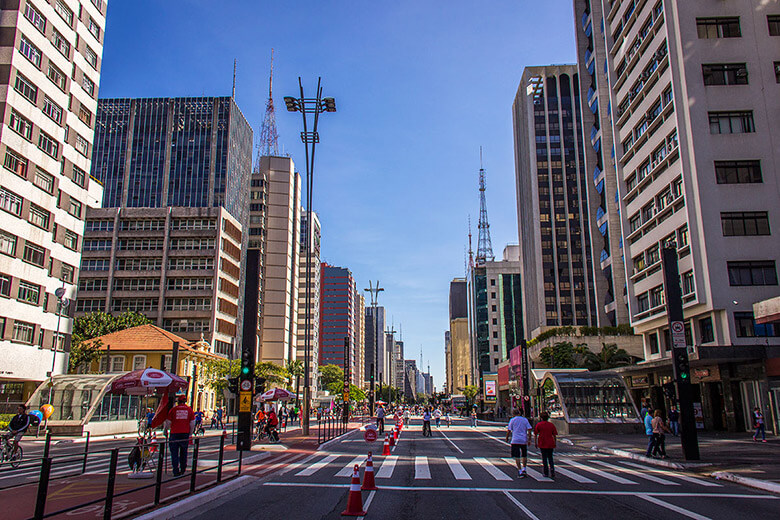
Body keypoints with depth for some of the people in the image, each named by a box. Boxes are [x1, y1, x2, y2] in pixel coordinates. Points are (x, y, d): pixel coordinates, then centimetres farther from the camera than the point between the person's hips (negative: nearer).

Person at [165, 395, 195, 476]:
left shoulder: (173, 410, -2)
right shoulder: (189, 410, 4)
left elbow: (168, 423, 3)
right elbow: (192, 424, 5)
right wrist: (190, 434, 17)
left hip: (175, 433, -2)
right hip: (185, 433, 2)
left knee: (174, 453, 4)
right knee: (183, 452, 17)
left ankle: (176, 471, 1)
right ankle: (183, 469, 22)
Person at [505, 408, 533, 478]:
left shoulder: (512, 420, 1)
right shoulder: (525, 420, 7)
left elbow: (509, 431, -1)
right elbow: (529, 430, 0)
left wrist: (507, 438, 12)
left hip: (515, 441, -3)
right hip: (524, 440, 3)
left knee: (517, 456, -1)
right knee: (524, 455, 20)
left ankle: (520, 471, -7)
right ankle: (524, 469, 13)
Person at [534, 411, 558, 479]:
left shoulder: (538, 424, -2)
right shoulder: (551, 425, 3)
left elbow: (536, 434, -2)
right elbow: (554, 435, 4)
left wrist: (536, 443, 6)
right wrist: (555, 444, 13)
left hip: (542, 444, -2)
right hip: (550, 444, 2)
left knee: (544, 458, 6)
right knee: (550, 458, 13)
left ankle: (546, 473, 8)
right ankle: (552, 473, -1)